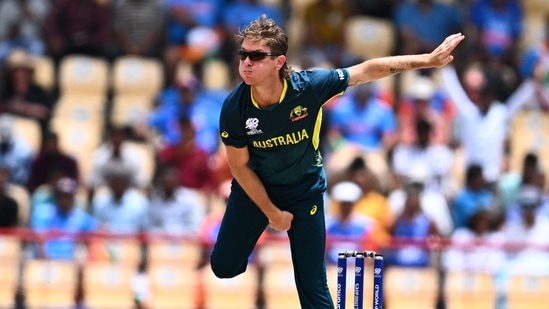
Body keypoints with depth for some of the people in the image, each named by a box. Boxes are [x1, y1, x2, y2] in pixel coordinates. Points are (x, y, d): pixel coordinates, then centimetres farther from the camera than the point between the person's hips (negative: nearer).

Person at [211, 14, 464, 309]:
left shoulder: (309, 87, -32)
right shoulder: (234, 109, -29)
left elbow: (366, 70, -19)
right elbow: (240, 166, -14)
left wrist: (429, 60, -21)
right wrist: (271, 212, -10)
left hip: (304, 191, -1)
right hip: (254, 188, 1)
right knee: (224, 267, 10)